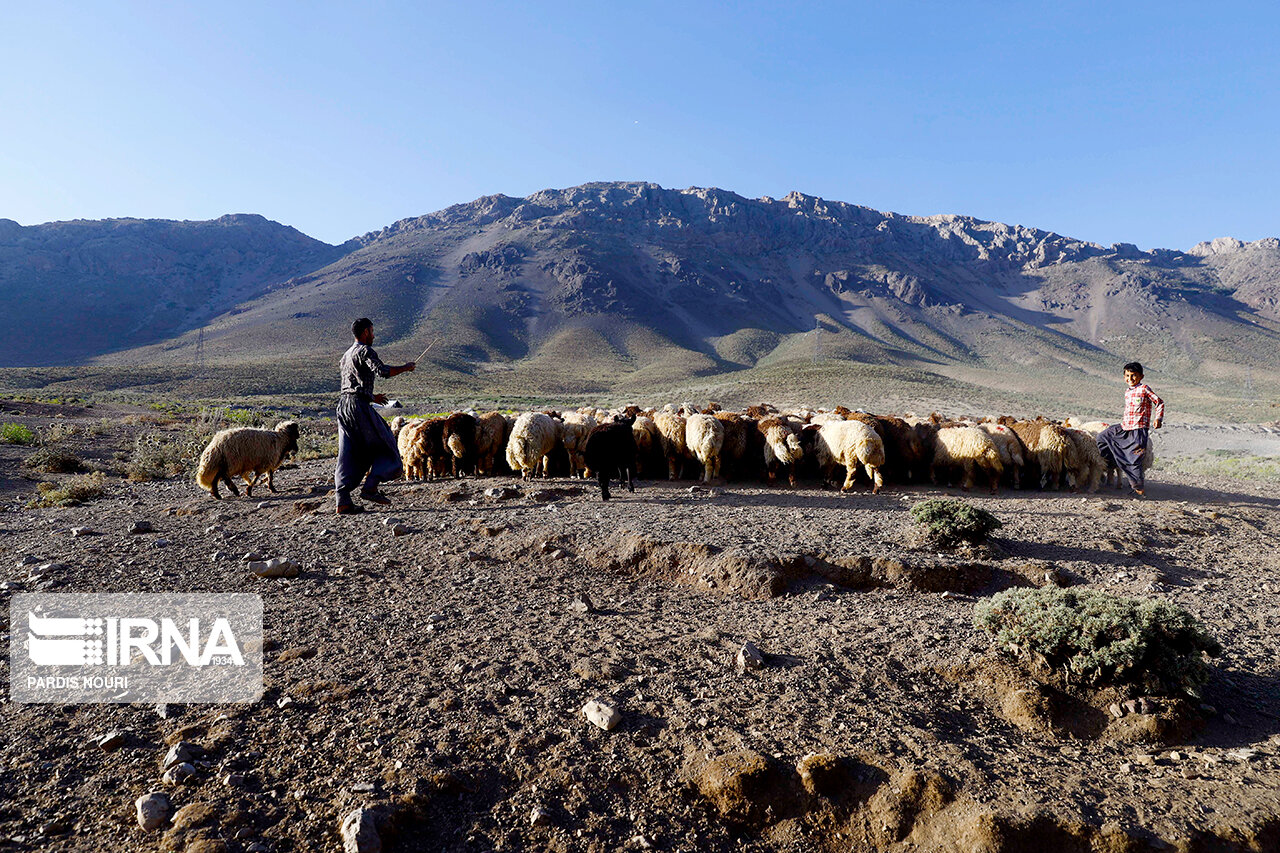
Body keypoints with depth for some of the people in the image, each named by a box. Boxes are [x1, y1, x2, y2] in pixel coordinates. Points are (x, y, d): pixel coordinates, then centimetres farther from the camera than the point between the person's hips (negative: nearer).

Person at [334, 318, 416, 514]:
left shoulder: (346, 355, 24)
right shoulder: (365, 351, -4)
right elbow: (383, 371, -19)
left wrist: (371, 397, 35)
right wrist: (405, 367, -6)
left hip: (343, 405, 8)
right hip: (359, 405, -8)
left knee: (348, 455, 5)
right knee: (384, 445, 3)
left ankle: (343, 501, 0)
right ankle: (370, 487, -9)